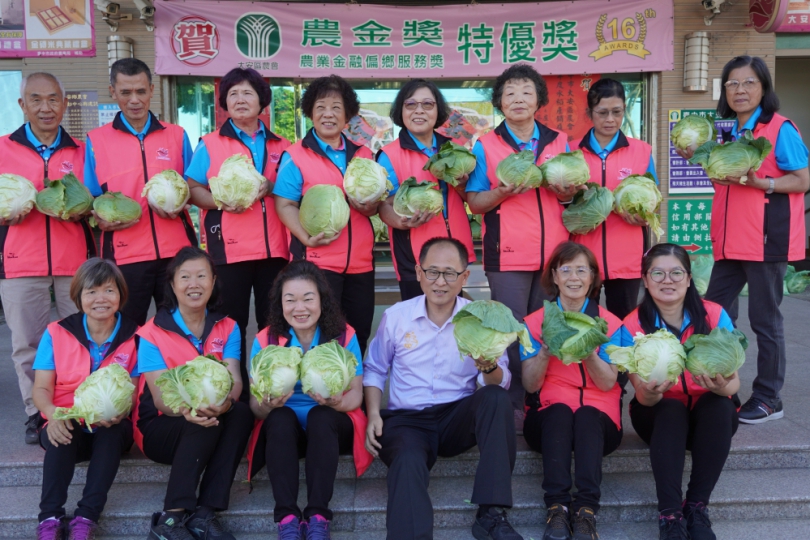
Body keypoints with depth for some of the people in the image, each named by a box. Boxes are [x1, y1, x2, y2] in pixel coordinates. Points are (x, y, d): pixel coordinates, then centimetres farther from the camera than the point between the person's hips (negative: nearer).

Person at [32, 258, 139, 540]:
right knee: (60, 434, -33)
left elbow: (132, 390, -2)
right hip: (67, 428, 1)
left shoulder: (133, 337, -1)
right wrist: (53, 414, -26)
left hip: (111, 429, 0)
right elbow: (42, 387, -3)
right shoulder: (57, 333, 1)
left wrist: (117, 412, -26)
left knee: (113, 431, -33)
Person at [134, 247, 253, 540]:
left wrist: (225, 403, -37)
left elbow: (235, 379, -12)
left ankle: (204, 513, -25)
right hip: (161, 427, -3)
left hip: (214, 420, 3)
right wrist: (187, 411, -39)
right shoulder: (152, 333, -7)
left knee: (242, 412, -28)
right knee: (204, 424, -33)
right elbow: (160, 397, -16)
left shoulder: (227, 328, 3)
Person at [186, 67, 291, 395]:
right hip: (229, 248, -2)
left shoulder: (280, 146, 13)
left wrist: (271, 187, -9)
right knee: (232, 322, 4)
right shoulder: (209, 144, 6)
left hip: (274, 247, 2)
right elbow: (192, 190, 2)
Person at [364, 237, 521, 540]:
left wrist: (489, 368, -27)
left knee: (497, 399, -29)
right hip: (407, 420, -1)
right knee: (408, 462, -36)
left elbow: (501, 384, -3)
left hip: (460, 418, 2)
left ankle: (491, 514, -25)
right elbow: (374, 370, 13)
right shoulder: (396, 316, 2)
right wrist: (373, 415, -2)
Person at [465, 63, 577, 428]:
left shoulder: (559, 142, 11)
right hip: (508, 254, -3)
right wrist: (503, 192, -19)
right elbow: (474, 202, 0)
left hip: (553, 253, 3)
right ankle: (511, 404, 11)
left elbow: (572, 195, 17)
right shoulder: (485, 146, 3)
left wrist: (564, 190, -6)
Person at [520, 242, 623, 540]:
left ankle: (586, 510, -39)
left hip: (599, 416, 0)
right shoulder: (534, 322, 5)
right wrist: (546, 351, -20)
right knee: (559, 411, -34)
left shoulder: (610, 323, 5)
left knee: (586, 415, -33)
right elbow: (531, 385, -2)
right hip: (549, 415, 0)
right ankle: (557, 507, -39)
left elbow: (608, 383, -4)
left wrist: (588, 353, -23)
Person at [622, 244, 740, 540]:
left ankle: (697, 507, -22)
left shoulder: (714, 316, -13)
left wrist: (722, 386, -40)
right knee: (671, 409, -33)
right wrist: (651, 393, -40)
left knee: (719, 404, -31)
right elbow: (643, 396, -16)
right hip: (658, 414, -1)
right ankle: (670, 514, -29)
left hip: (711, 415, 1)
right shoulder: (633, 326, -13)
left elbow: (734, 380, -16)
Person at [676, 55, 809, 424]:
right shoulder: (727, 132, 13)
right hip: (730, 241, 7)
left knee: (764, 319, 2)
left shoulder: (780, 129, -7)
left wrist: (760, 182, -23)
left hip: (767, 239, -7)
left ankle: (768, 398, 15)